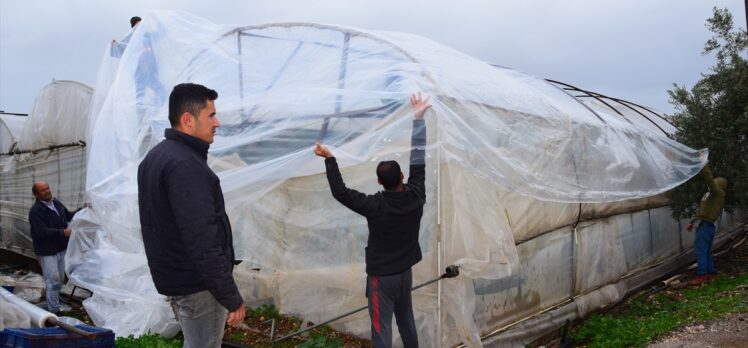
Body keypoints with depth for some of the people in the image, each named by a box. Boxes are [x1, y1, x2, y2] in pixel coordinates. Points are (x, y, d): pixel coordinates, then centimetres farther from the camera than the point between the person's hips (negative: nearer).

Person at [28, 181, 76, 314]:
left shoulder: (57, 203, 6)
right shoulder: (35, 211, -18)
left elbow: (68, 215, 20)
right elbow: (42, 232, -27)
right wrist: (62, 232, -33)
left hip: (60, 248, 8)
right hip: (47, 252, -8)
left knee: (60, 280, 18)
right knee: (53, 280, -6)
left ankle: (54, 301, 35)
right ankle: (54, 311, 2)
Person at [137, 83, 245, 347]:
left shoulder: (155, 157, 10)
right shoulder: (185, 165, -23)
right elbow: (202, 241, -28)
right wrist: (232, 298, -23)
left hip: (171, 276, 10)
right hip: (197, 284, -10)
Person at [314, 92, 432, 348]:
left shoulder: (376, 207, -23)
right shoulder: (416, 197, -12)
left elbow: (340, 192, -18)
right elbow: (419, 160, -4)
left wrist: (330, 159, -11)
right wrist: (418, 119, 0)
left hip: (381, 276, -5)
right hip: (405, 272, 6)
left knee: (382, 327, 3)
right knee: (406, 320, 23)